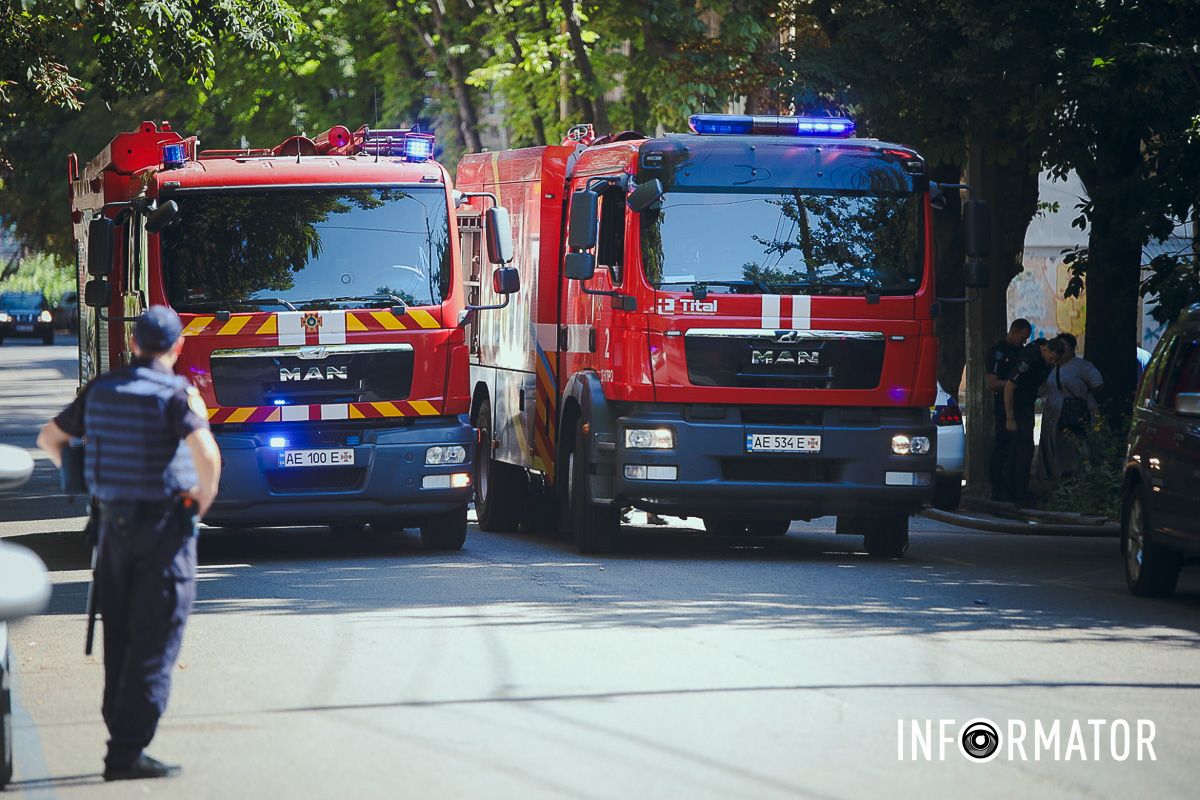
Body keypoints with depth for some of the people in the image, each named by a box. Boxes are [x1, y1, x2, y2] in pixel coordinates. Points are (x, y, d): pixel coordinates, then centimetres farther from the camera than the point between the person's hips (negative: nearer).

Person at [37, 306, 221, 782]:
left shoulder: (100, 390, 7)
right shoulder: (176, 395, -12)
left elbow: (50, 438, 18)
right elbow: (205, 454, -26)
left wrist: (85, 483, 25)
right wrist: (204, 499, -8)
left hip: (114, 524, 5)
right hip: (164, 526, -5)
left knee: (118, 639, 15)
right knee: (154, 644, -3)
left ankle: (122, 740, 17)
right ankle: (127, 753, -8)